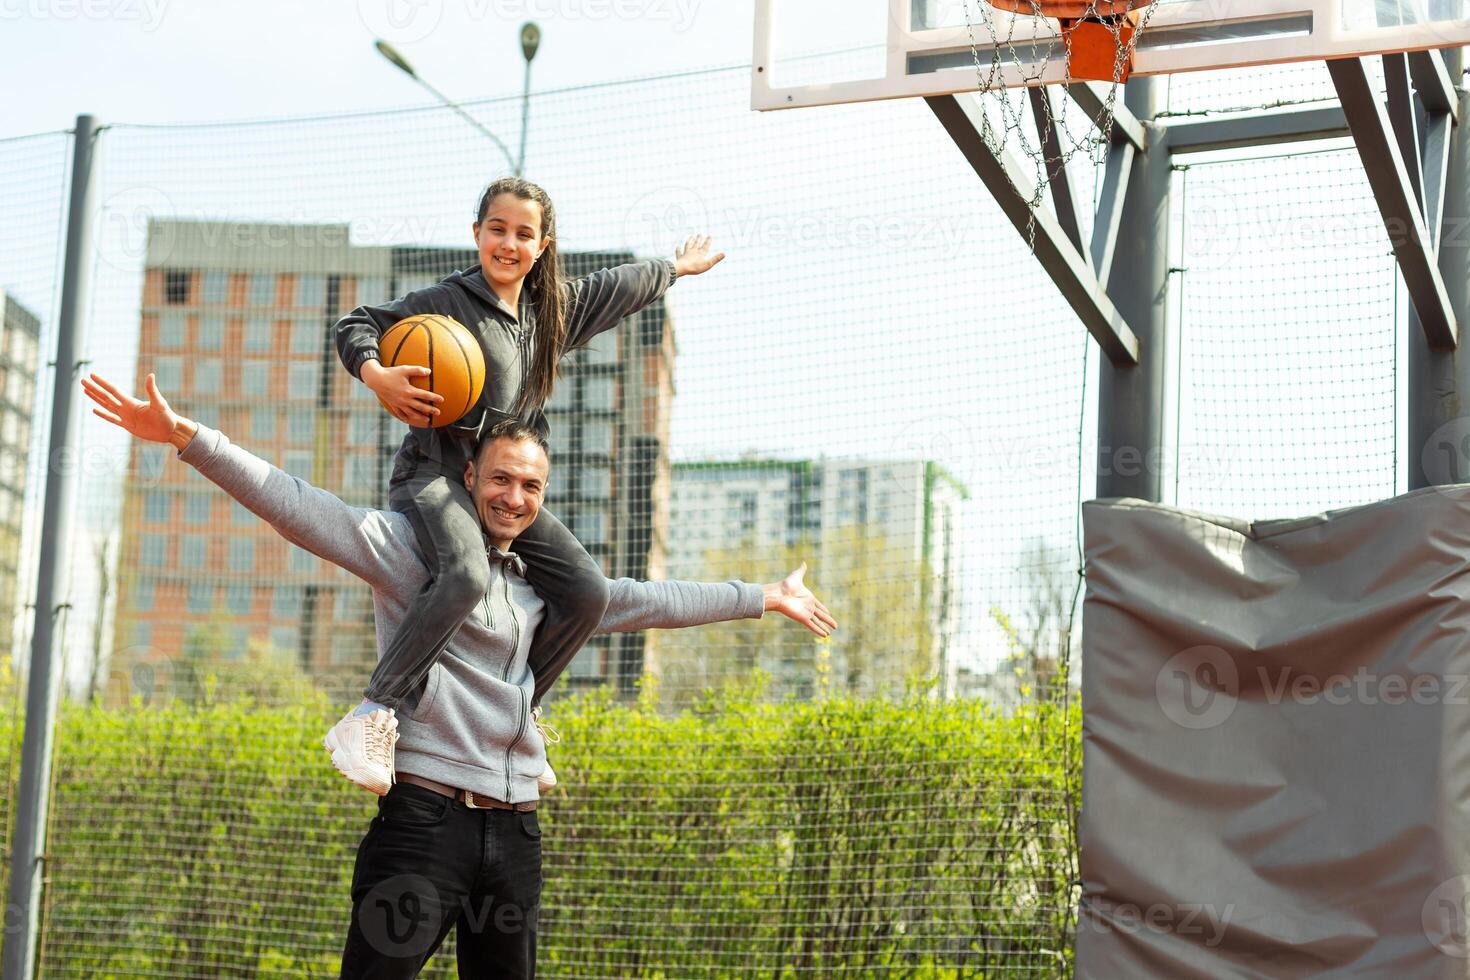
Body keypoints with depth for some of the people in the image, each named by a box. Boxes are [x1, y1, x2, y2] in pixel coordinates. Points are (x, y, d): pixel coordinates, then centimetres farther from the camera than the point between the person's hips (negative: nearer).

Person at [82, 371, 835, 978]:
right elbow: (296, 506, -10)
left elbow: (646, 601, 30)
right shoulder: (414, 548, 1)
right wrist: (187, 437, -21)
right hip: (425, 815, -6)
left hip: (514, 830, 6)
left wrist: (766, 597, 37)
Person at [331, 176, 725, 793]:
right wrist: (375, 374, -28)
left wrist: (676, 268, 48)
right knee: (466, 574, -36)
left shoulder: (553, 310, 14)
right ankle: (373, 716, -33)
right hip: (436, 472, -7)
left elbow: (617, 289, 31)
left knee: (587, 592, -5)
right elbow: (356, 325, -7)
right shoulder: (449, 301, -6)